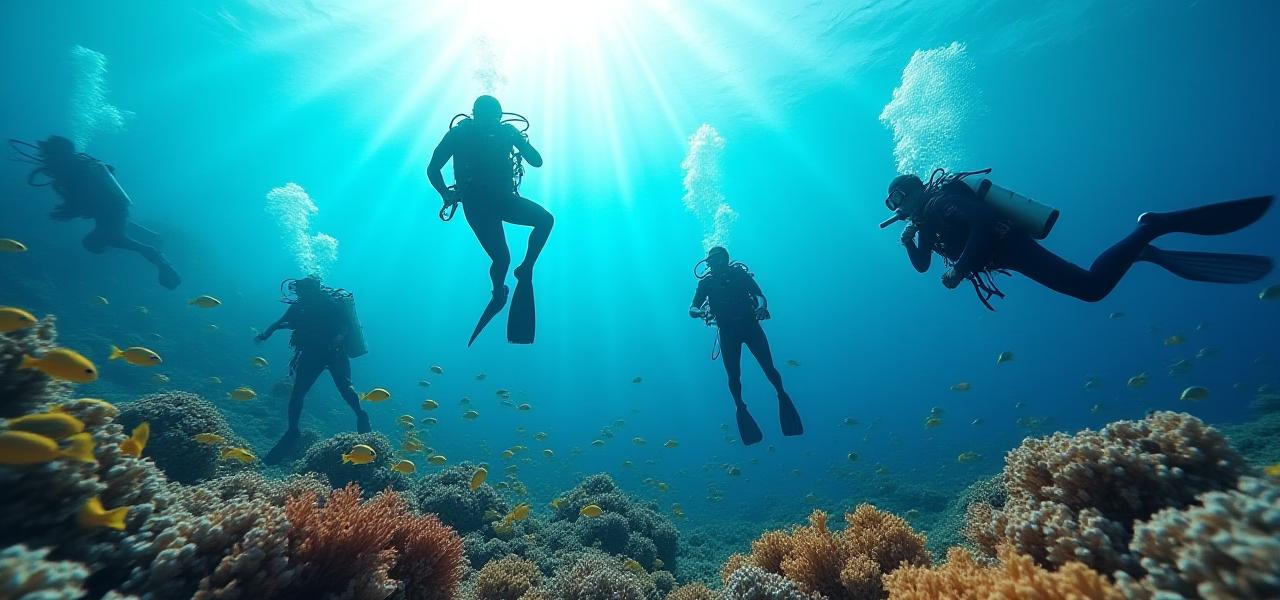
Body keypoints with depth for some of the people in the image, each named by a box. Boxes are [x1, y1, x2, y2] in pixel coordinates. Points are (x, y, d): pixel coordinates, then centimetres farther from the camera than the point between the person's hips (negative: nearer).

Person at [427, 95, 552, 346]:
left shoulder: (506, 131, -1)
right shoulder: (459, 133, -6)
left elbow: (537, 161, -4)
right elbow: (433, 169, -2)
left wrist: (520, 140, -14)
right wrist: (446, 194, -13)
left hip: (503, 198, 3)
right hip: (477, 203, -3)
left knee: (546, 219, -20)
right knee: (502, 258, -13)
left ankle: (525, 270, -5)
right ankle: (498, 294, 21)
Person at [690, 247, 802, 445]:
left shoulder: (740, 274, -3)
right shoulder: (706, 282, -1)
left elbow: (760, 295, -9)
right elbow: (692, 309, -5)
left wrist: (761, 306, -32)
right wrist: (699, 312, -29)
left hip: (750, 326, -1)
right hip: (727, 332, 1)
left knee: (769, 368, -5)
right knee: (733, 377, 1)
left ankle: (782, 395, 23)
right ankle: (741, 408, 24)